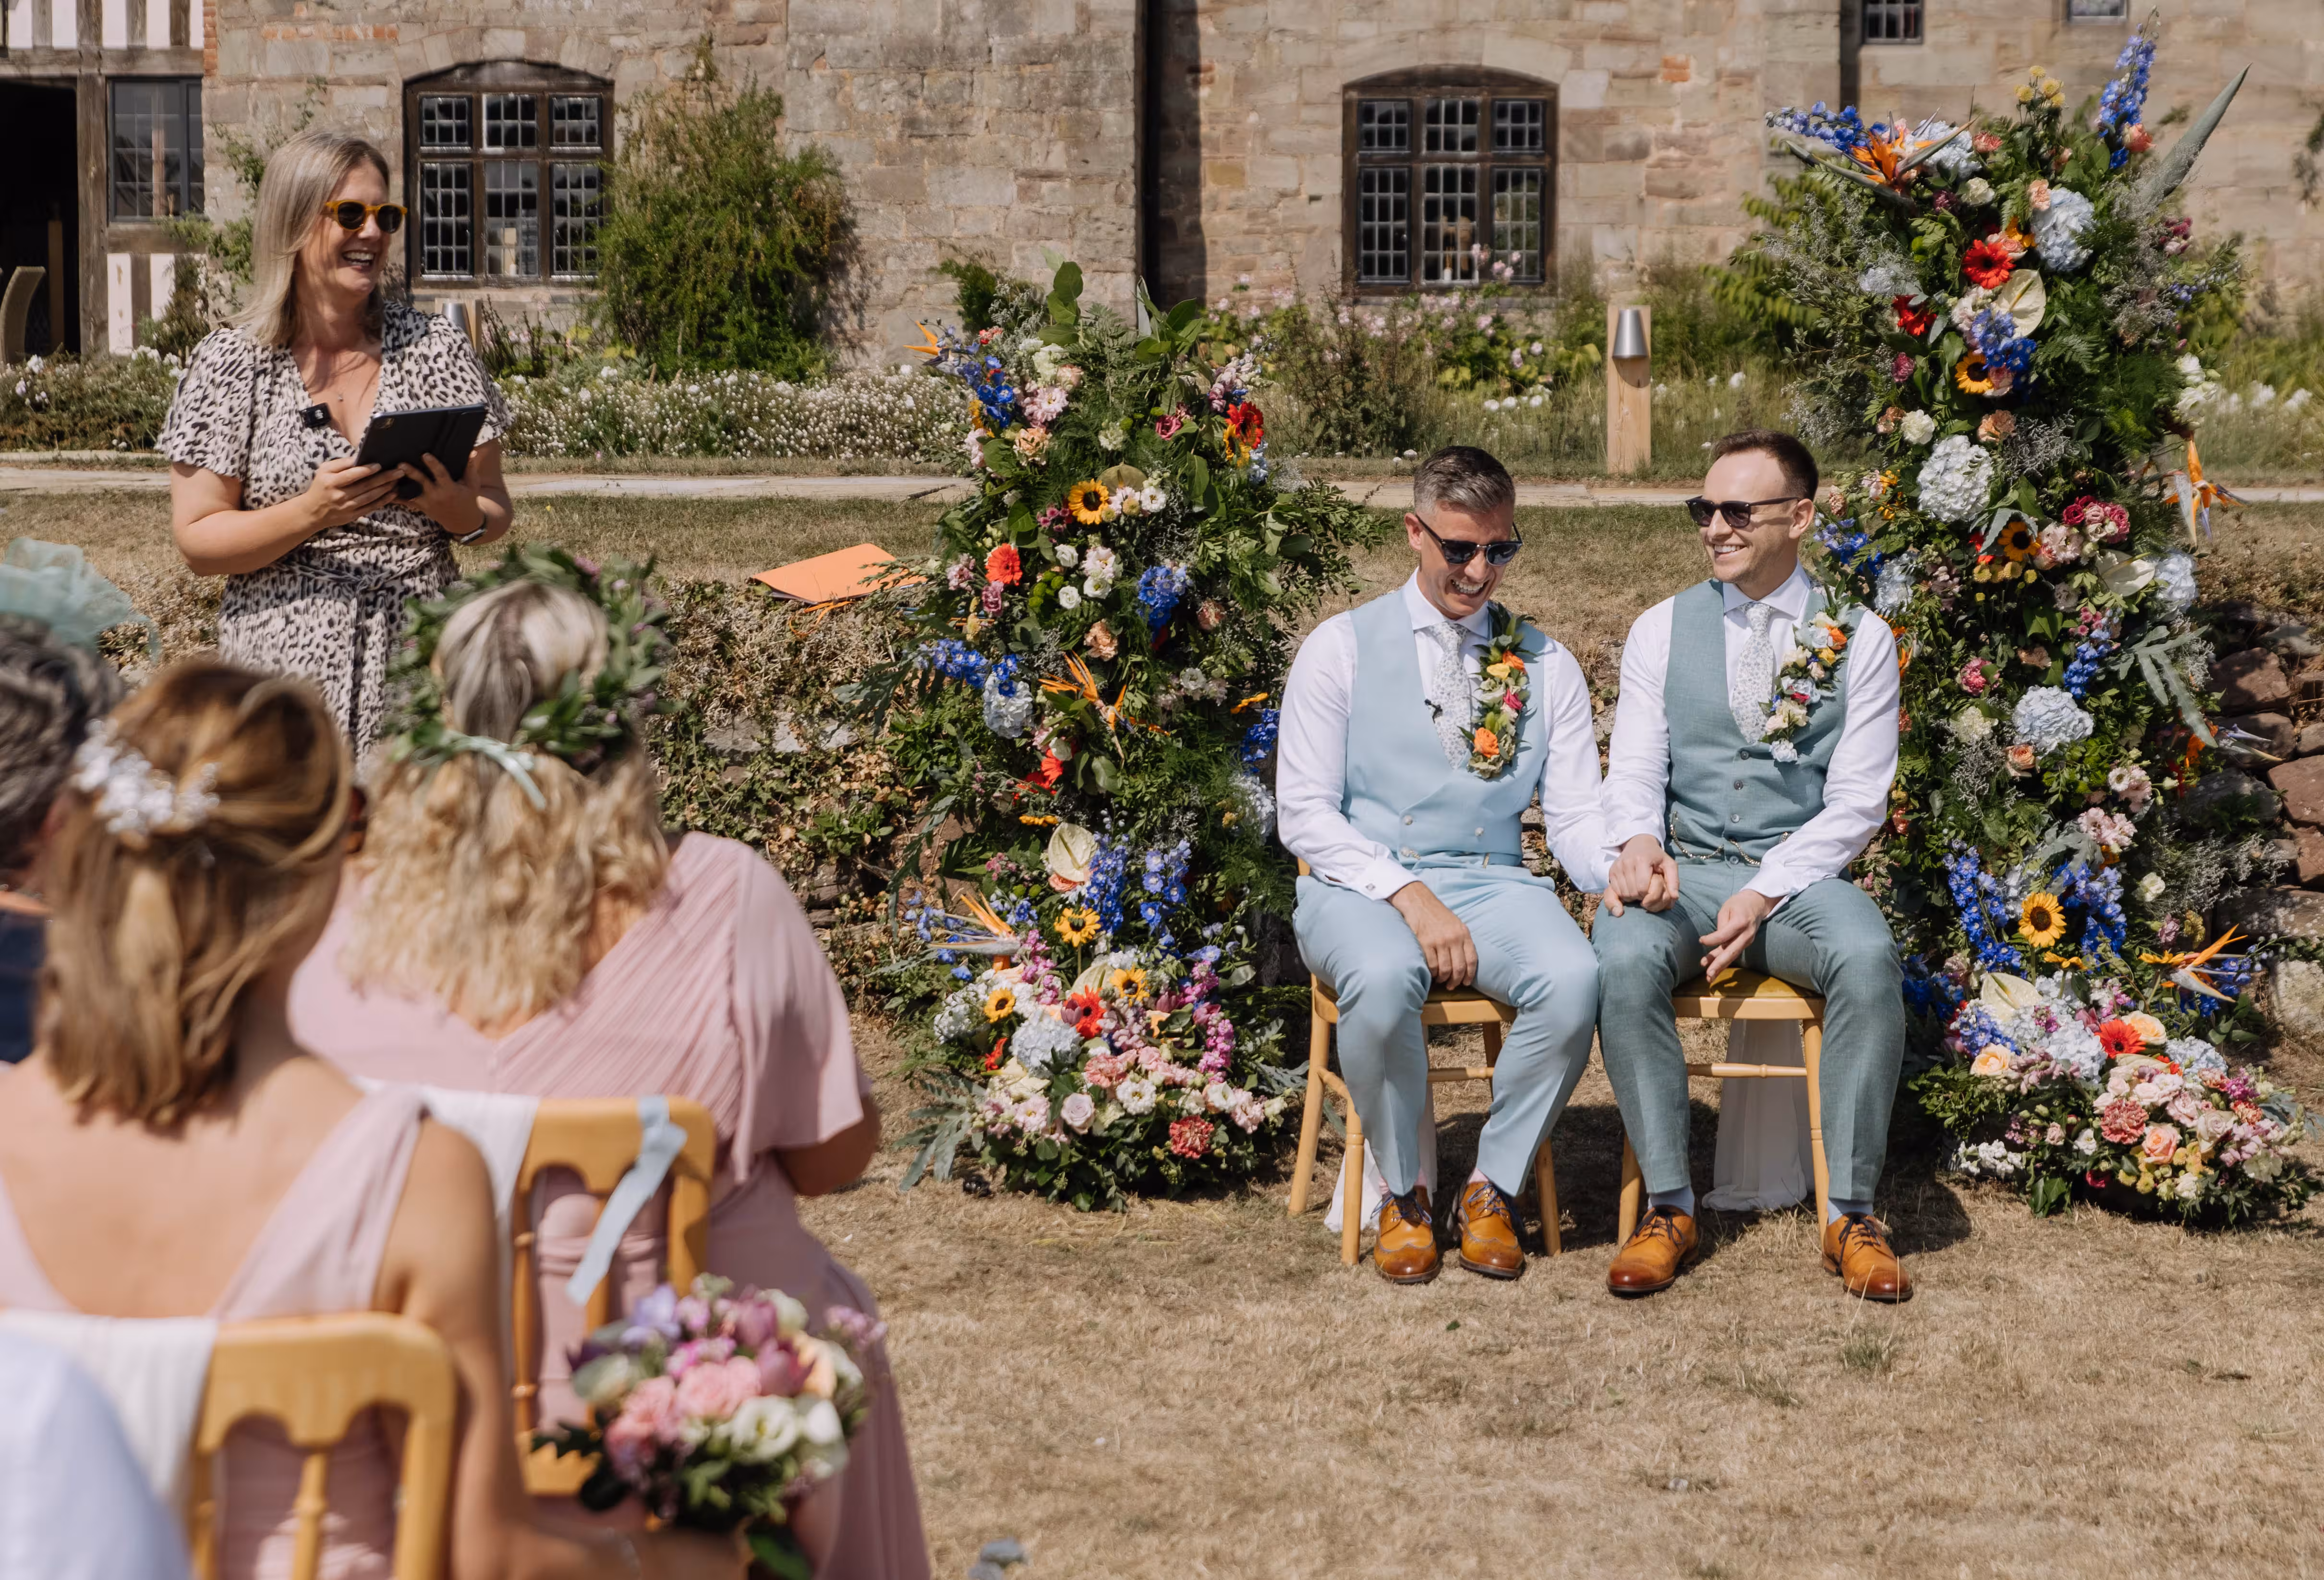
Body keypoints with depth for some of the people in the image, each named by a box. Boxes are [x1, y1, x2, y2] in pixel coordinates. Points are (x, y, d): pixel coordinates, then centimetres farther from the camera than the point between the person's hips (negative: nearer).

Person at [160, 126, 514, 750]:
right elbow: (198, 543, -2)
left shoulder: (438, 350, 8)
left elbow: (495, 514, 11)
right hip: (286, 670, -1)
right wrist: (311, 513, -17)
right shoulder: (230, 365, 2)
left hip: (420, 670, 1)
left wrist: (458, 509, -12)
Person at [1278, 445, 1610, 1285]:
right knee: (1385, 977, -38)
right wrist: (1409, 897, -16)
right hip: (1362, 884, -2)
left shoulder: (1546, 666, 14)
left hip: (1492, 882, 2)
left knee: (1575, 979, -31)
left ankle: (1492, 1190, -9)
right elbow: (1304, 813, -2)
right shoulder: (1341, 648, 5)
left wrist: (1623, 865, -17)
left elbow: (1575, 816, 8)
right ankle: (1403, 1194, -11)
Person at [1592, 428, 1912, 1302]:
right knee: (1623, 956, -33)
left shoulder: (1860, 640, 5)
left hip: (1800, 875, -1)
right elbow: (1634, 771, 5)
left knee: (1869, 958, -34)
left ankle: (1853, 1214, -22)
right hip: (1684, 869, 1)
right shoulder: (1662, 629, 11)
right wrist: (1638, 841, -20)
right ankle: (1669, 1208, -21)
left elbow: (1856, 802, -1)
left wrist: (1765, 894, -15)